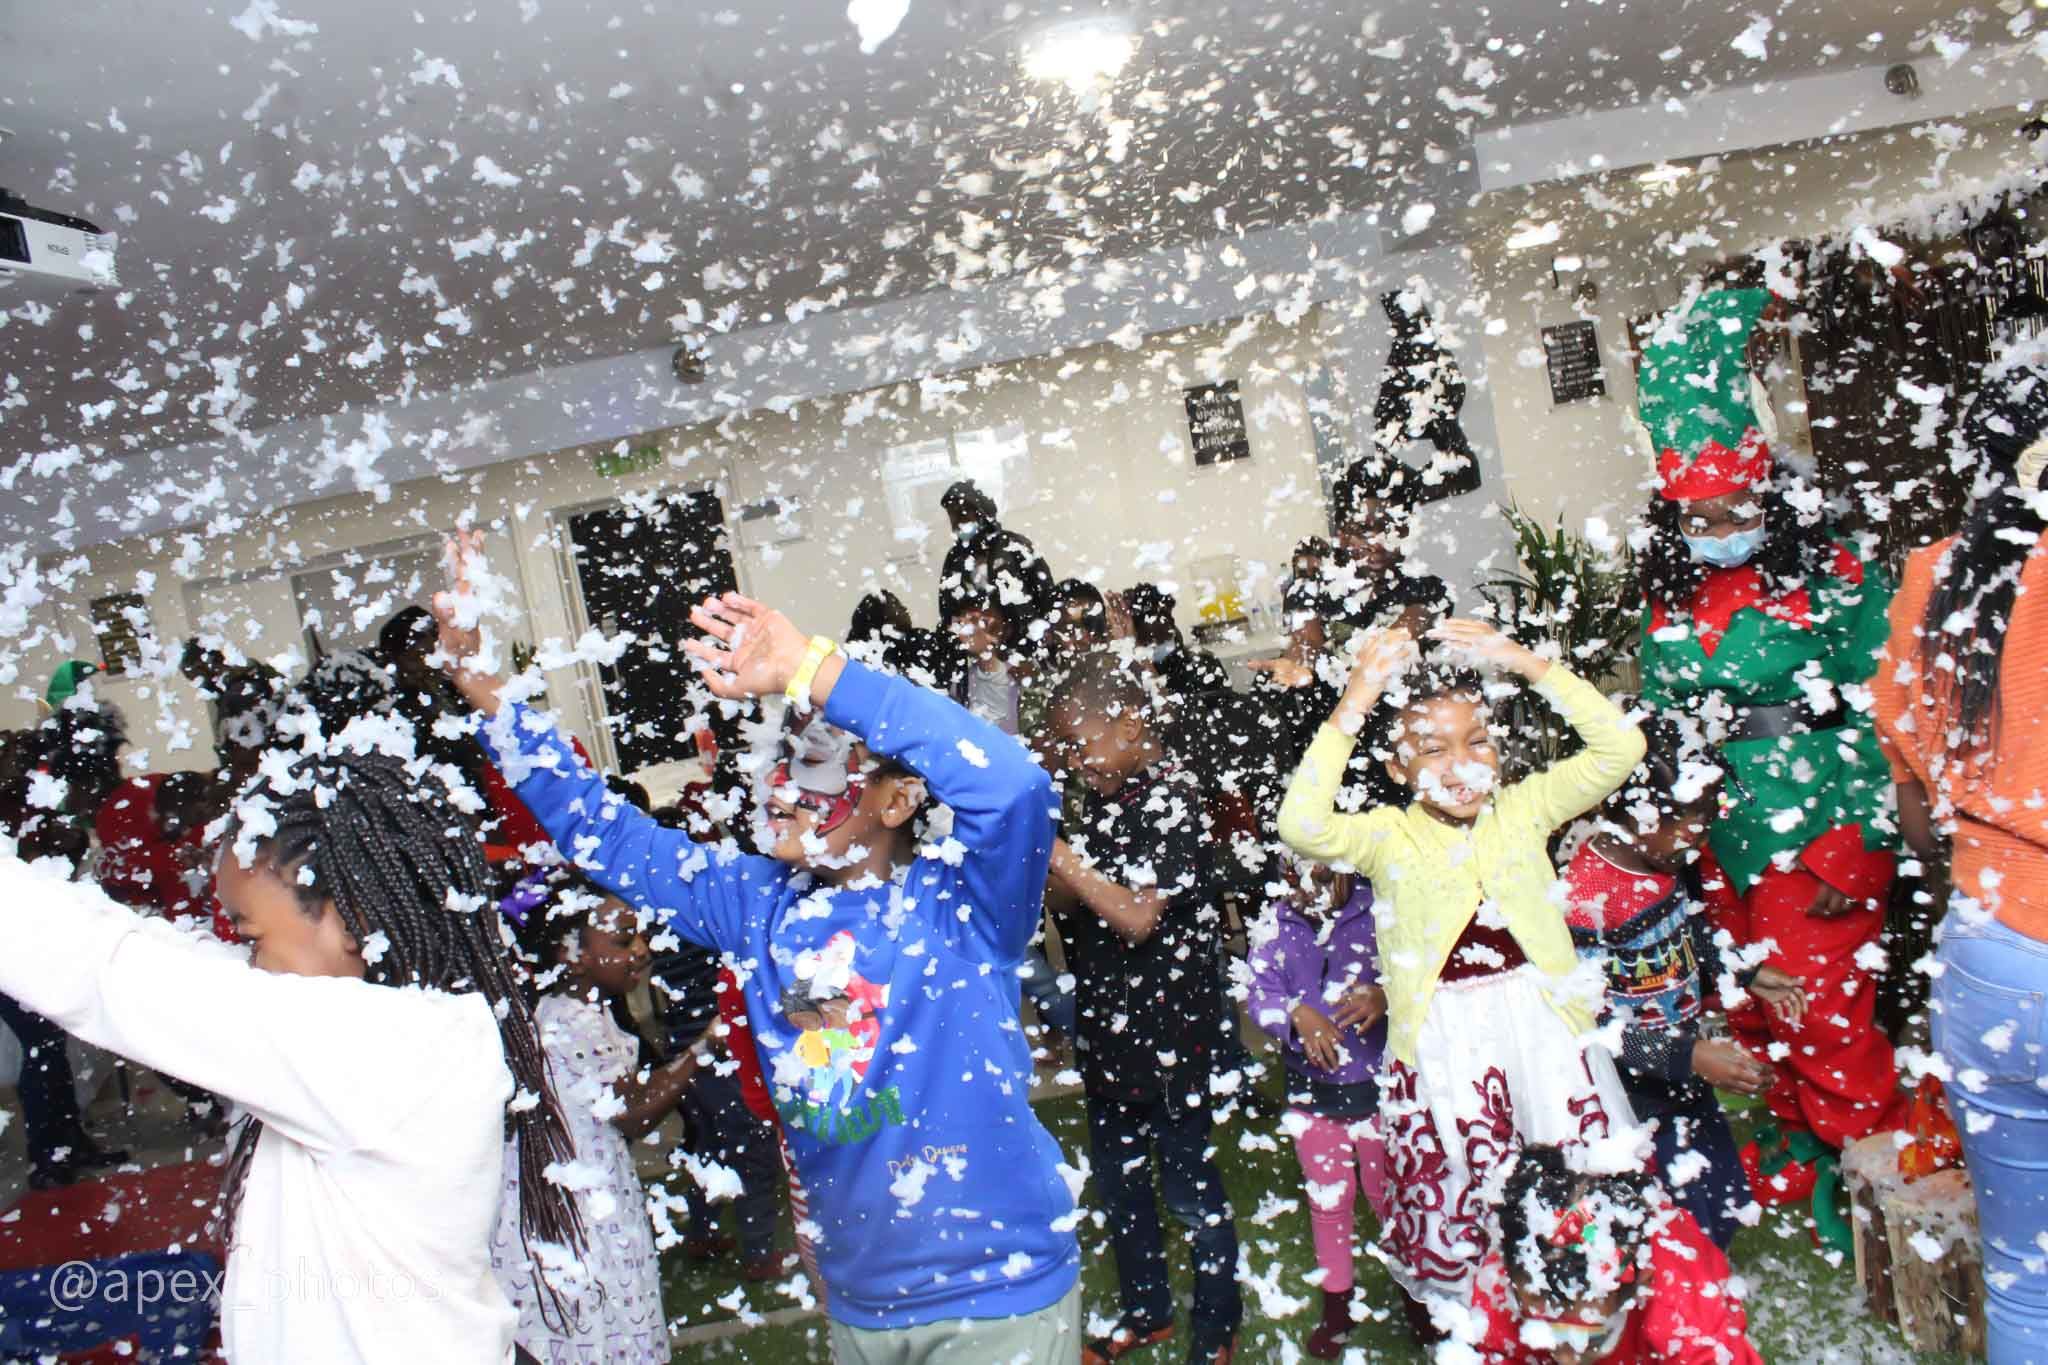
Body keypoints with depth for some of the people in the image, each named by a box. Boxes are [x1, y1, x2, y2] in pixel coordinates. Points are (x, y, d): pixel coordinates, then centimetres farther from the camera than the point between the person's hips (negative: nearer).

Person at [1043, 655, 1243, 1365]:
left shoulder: (1172, 796, -18)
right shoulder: (1108, 797, 5)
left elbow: (1137, 916, -26)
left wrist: (1053, 847, -26)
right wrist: (1043, 853, 0)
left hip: (1169, 1031, -8)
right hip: (1108, 1024, 8)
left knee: (1190, 1187, 9)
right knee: (1116, 1177, 20)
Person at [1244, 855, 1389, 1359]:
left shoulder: (1379, 911, -14)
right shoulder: (1274, 926, -5)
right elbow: (1260, 996, -11)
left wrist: (1384, 996, -38)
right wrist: (1299, 1015, -32)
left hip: (1378, 1084, -2)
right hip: (1313, 1088, 3)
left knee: (1390, 1194, 14)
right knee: (1328, 1201, 18)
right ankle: (1338, 1303, 37)